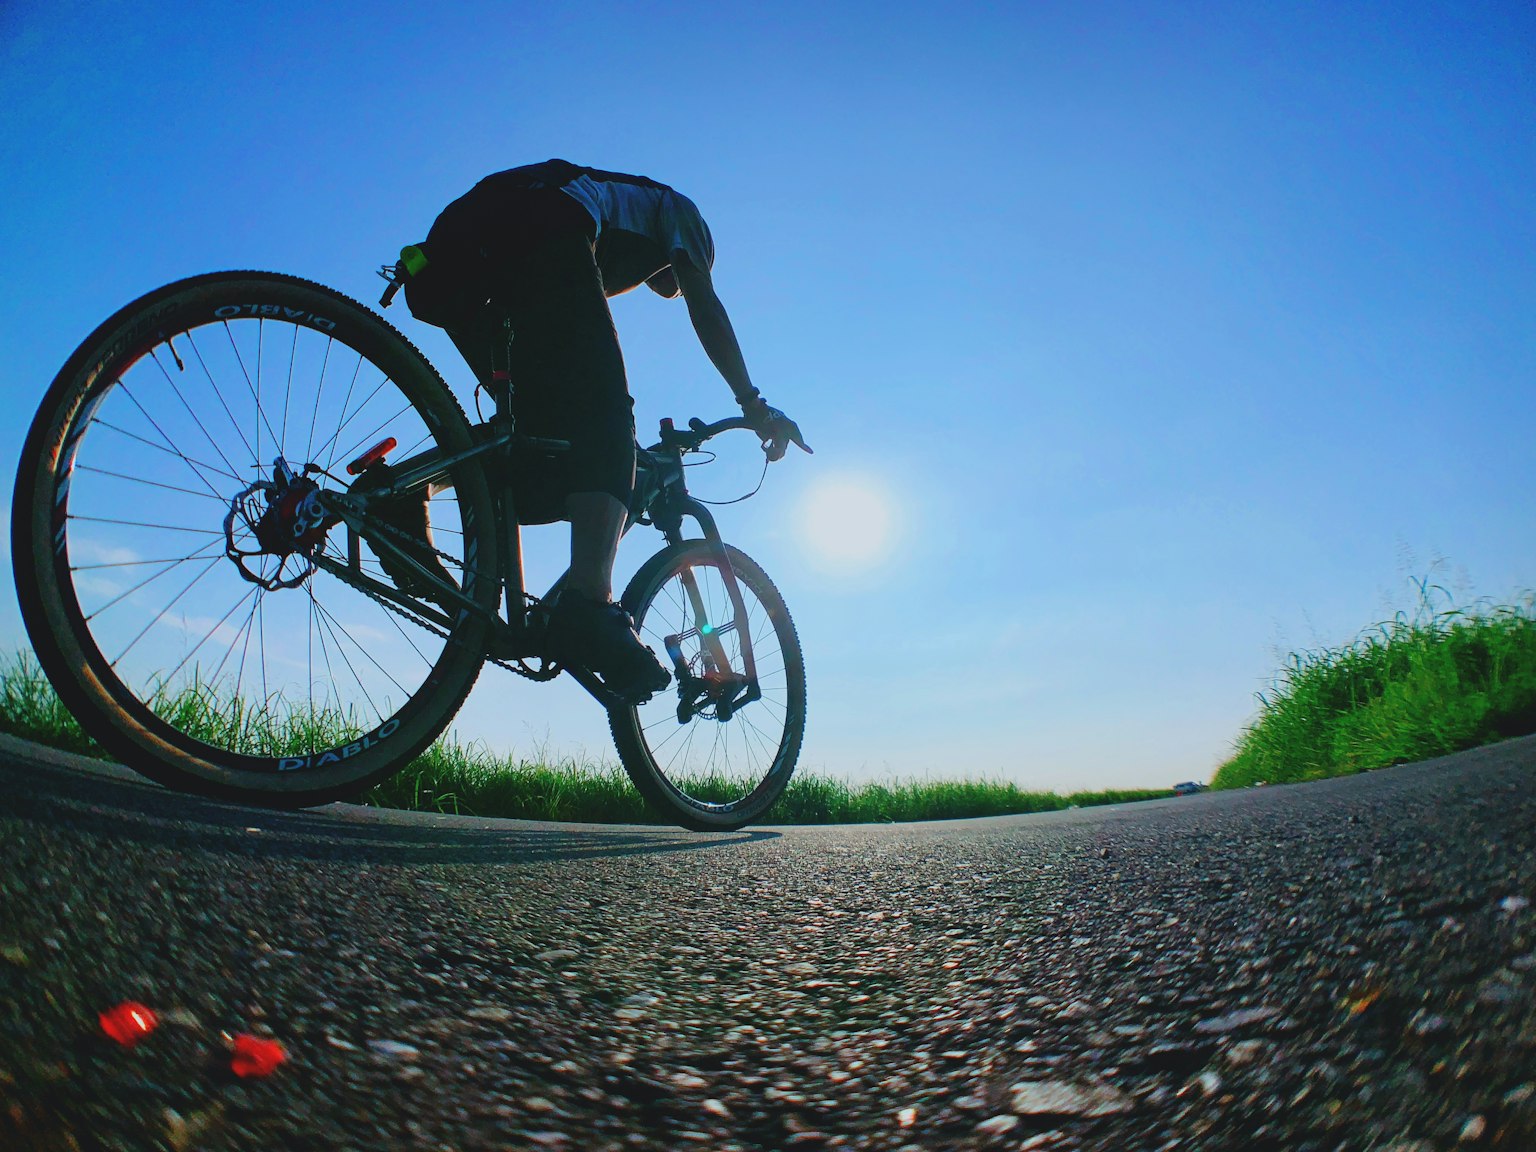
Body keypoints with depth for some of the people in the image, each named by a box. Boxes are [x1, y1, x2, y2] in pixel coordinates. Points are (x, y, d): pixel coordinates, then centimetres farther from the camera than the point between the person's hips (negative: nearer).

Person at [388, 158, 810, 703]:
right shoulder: (674, 208, 32)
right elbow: (705, 306, 15)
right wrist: (752, 403, 12)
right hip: (541, 233, -7)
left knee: (537, 419, 12)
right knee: (602, 415, -13)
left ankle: (409, 489, -4)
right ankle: (590, 603, -30)